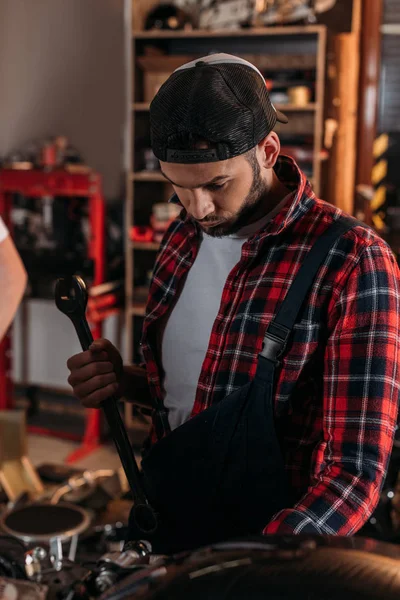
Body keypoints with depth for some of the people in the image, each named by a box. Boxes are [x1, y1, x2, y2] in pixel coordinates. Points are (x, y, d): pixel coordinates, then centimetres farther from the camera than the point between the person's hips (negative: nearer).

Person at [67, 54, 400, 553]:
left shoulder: (352, 263, -23)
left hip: (267, 531, -6)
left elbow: (357, 474, -25)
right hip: (159, 521, 6)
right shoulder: (184, 236, -2)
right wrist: (129, 382, -7)